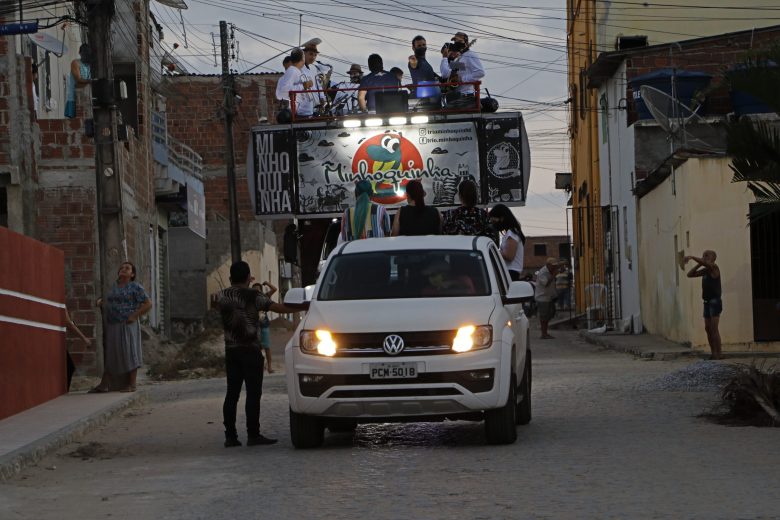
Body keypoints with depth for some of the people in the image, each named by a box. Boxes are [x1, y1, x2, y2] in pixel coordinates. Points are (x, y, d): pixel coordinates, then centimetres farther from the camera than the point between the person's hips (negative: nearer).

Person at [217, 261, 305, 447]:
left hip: (231, 350, 6)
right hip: (250, 349, -6)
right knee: (253, 393, -4)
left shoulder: (222, 296, 7)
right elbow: (276, 307, -14)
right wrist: (299, 308, -6)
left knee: (232, 393, 7)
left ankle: (230, 435, 4)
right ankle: (253, 435, -7)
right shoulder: (252, 296, -8)